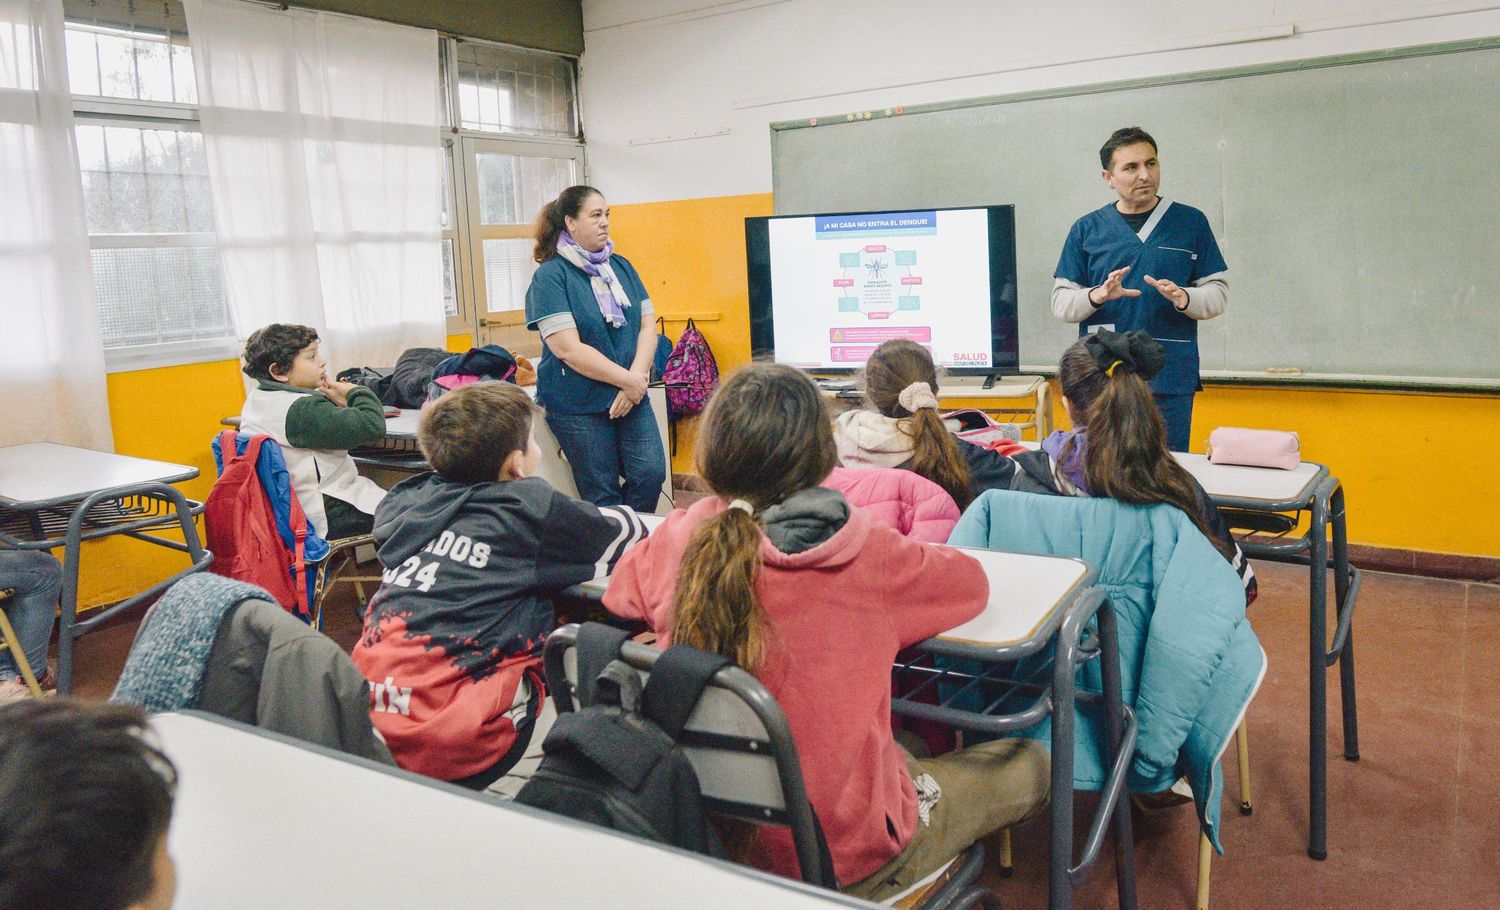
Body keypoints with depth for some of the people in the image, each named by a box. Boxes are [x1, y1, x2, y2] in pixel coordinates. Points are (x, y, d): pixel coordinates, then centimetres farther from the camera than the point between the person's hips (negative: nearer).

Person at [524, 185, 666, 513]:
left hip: (631, 397, 5)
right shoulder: (550, 277, -8)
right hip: (578, 404, -5)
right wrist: (629, 380, -14)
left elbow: (648, 328, 6)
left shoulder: (621, 267, 10)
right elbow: (568, 349, -16)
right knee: (603, 494, 1)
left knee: (651, 474, -5)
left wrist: (637, 379, -11)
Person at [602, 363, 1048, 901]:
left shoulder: (676, 541, -13)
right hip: (848, 861, -5)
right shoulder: (865, 558, -23)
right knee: (1029, 762, 21)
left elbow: (619, 592, 9)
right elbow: (973, 582, -4)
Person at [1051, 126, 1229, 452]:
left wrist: (1183, 298, -15)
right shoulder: (1086, 229, 8)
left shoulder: (1190, 222, 7)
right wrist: (1096, 296, -15)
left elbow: (1218, 293, 6)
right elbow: (1060, 303, 6)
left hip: (1171, 379, 0)